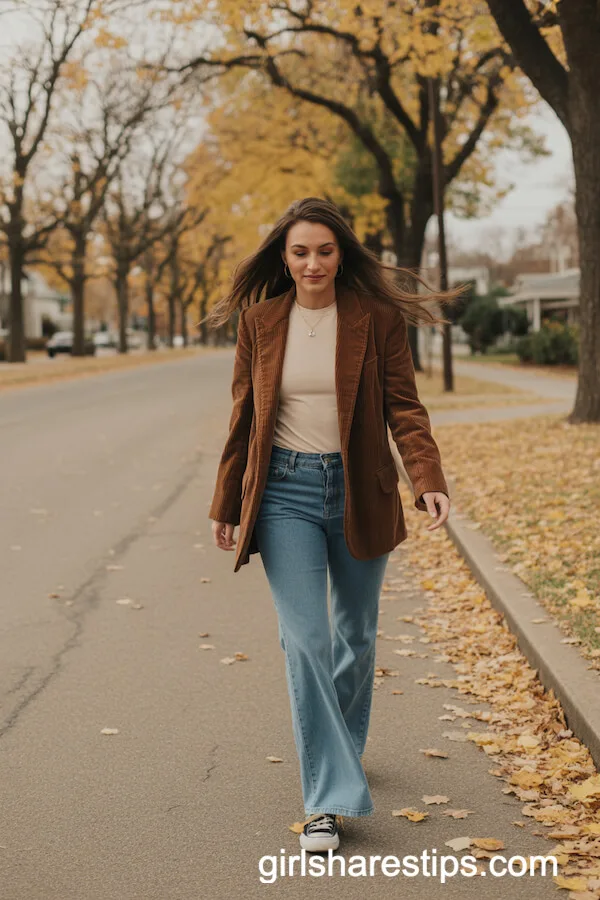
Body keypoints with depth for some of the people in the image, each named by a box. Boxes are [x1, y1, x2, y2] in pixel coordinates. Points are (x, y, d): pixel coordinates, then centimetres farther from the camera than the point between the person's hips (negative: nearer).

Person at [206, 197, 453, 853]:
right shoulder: (260, 320, 1)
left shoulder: (377, 318, -4)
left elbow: (403, 406, -6)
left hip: (358, 493, 1)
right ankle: (330, 798, -5)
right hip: (285, 492, 0)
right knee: (304, 639, -10)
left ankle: (341, 746, 41)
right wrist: (227, 504, 9)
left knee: (355, 635, 14)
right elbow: (244, 416, 7)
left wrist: (429, 479, -22)